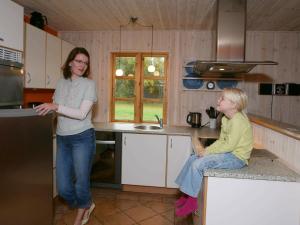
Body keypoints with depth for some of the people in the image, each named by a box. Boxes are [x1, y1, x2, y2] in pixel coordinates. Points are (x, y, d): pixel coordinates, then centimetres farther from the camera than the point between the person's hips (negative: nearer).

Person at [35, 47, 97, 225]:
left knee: (81, 182, 6)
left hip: (82, 138, -4)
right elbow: (55, 109, 16)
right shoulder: (61, 83, 8)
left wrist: (56, 107, -23)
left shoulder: (89, 84, -7)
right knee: (63, 187, 6)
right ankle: (87, 205, 37)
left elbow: (82, 114, -17)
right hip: (62, 139, 5)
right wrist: (46, 109, -2)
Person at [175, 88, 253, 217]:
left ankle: (192, 201, -4)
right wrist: (205, 150, -5)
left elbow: (230, 145, -25)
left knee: (198, 164, -21)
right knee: (193, 158, 5)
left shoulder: (238, 120, -20)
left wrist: (207, 151, -19)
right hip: (229, 153, 10)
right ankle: (188, 194, 14)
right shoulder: (225, 119, 10)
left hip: (236, 157, -10)